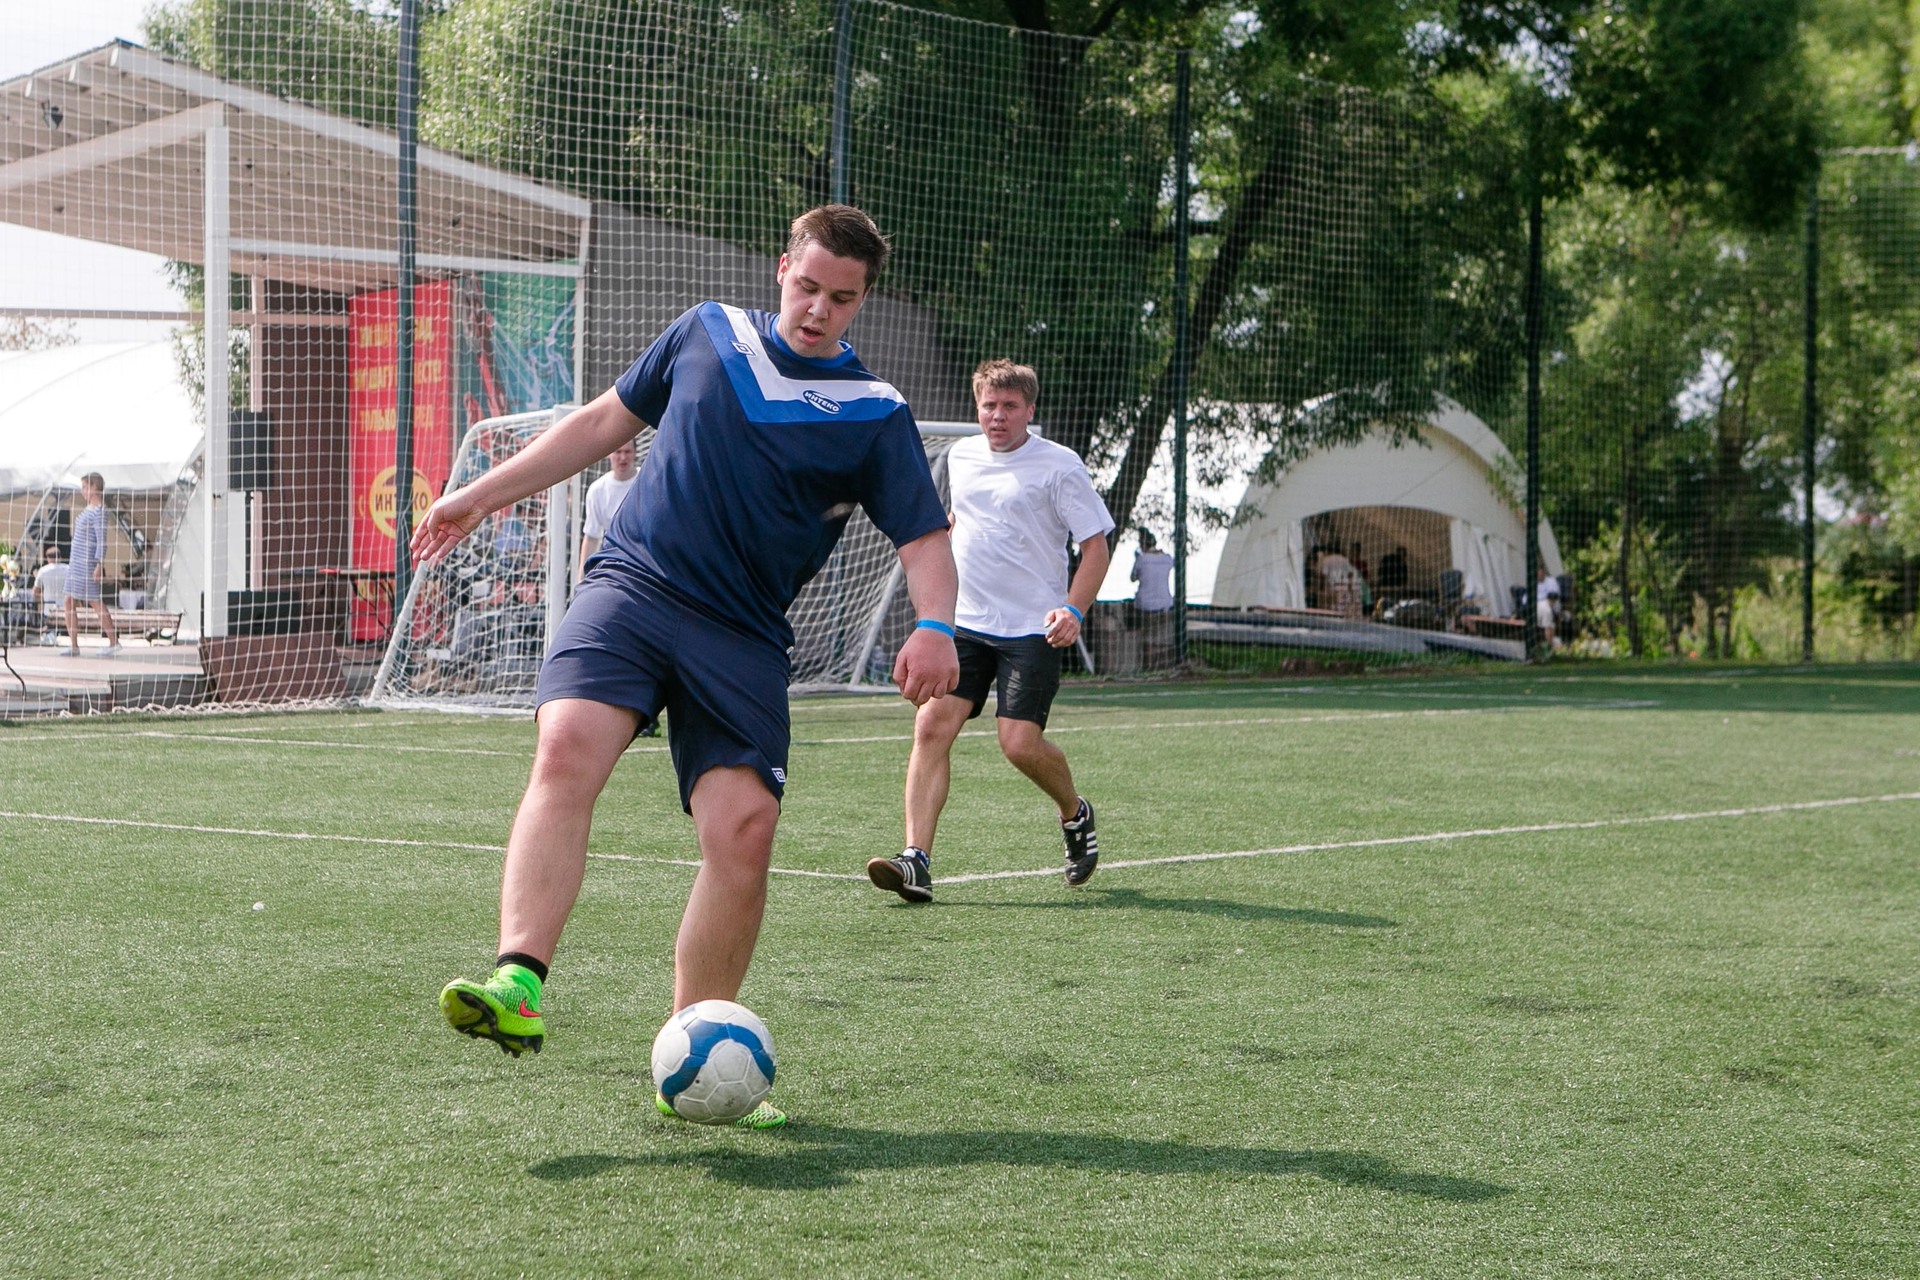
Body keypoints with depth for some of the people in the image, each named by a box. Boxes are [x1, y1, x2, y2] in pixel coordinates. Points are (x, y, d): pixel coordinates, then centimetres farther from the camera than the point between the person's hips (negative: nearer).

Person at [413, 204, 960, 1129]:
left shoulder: (873, 415, 6)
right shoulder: (708, 333, 13)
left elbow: (924, 536, 2)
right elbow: (608, 421, 23)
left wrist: (934, 626, -20)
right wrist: (484, 495, 23)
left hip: (742, 638, 0)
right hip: (630, 586, 0)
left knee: (744, 828, -15)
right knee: (565, 749, -27)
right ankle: (517, 986, -37)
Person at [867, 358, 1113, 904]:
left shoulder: (1059, 465, -5)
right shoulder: (961, 456, 11)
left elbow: (1095, 545, -5)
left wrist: (1073, 611, -19)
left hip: (1032, 630, -5)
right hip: (965, 623, 5)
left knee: (1021, 743, -13)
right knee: (932, 725, -13)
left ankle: (1075, 815, 20)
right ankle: (916, 861, -18)